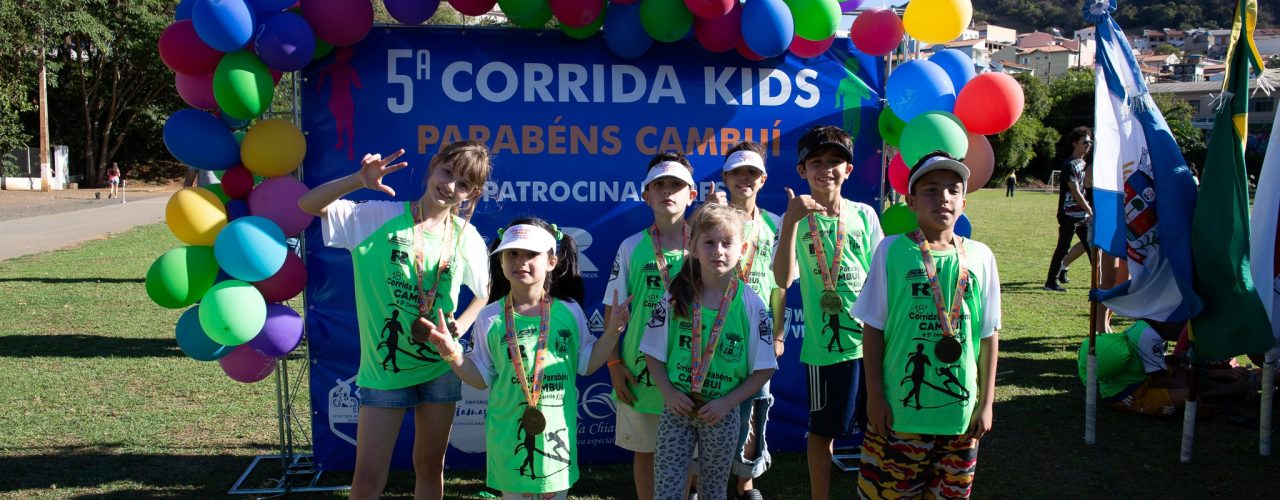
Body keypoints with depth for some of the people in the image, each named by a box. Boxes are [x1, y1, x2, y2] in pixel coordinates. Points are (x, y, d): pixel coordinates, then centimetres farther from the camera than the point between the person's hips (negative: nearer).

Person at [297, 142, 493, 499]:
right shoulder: (379, 216, -10)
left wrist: (462, 326, -2)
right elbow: (308, 204, -15)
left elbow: (490, 289, 12)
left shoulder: (465, 236, -3)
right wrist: (359, 179, -29)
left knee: (430, 467, 16)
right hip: (383, 367, -2)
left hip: (441, 367, 3)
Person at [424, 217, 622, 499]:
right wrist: (453, 354, -13)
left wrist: (612, 331, -3)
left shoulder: (570, 311, -2)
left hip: (557, 431, 1)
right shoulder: (490, 318, -5)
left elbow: (587, 364, 7)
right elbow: (482, 378, 1)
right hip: (509, 434, -1)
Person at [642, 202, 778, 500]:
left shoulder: (751, 304, -8)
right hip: (677, 408, 1)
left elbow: (764, 368, -5)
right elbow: (653, 352, 3)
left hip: (722, 413, 0)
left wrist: (727, 402, -13)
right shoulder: (676, 297, -4)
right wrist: (668, 392, -11)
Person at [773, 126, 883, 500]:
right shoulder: (797, 219, -4)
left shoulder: (864, 215, 3)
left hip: (871, 338, 3)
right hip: (825, 342, -3)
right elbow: (783, 279, -19)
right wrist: (790, 222, -28)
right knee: (823, 430, 9)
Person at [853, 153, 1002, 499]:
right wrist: (874, 394, -5)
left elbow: (989, 335, 5)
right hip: (899, 405, -2)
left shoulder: (980, 257, 0)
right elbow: (873, 327, -3)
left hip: (960, 409, 2)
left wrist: (986, 402, 6)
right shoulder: (892, 250, -6)